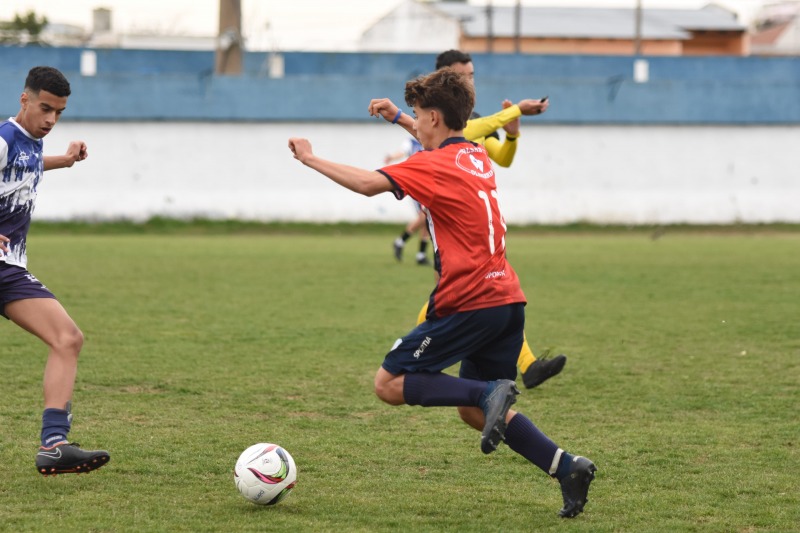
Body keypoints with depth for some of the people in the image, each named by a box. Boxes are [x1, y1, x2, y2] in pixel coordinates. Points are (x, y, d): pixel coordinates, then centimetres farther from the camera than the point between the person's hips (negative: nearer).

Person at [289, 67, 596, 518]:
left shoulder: (435, 165, -9)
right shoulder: (478, 156, 17)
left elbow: (368, 183, -21)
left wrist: (310, 159, -11)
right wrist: (396, 117, 45)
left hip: (470, 303, -8)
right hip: (508, 298, 8)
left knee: (390, 384, -2)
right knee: (474, 412, 15)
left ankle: (491, 393, -20)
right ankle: (568, 467, 1)